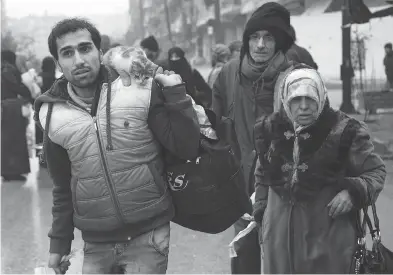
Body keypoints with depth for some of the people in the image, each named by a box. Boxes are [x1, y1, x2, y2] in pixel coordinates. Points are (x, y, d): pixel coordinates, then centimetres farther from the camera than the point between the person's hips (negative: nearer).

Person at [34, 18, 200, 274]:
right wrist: (59, 242, 16)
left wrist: (175, 92, -15)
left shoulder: (141, 92, -8)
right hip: (96, 245, 3)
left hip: (148, 237, -2)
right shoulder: (54, 117, 0)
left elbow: (187, 149, -8)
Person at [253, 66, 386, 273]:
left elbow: (376, 171, 0)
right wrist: (261, 209, 12)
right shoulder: (271, 129, 3)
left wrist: (354, 192, -18)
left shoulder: (344, 131, -10)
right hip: (279, 233, 4)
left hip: (327, 233, -4)